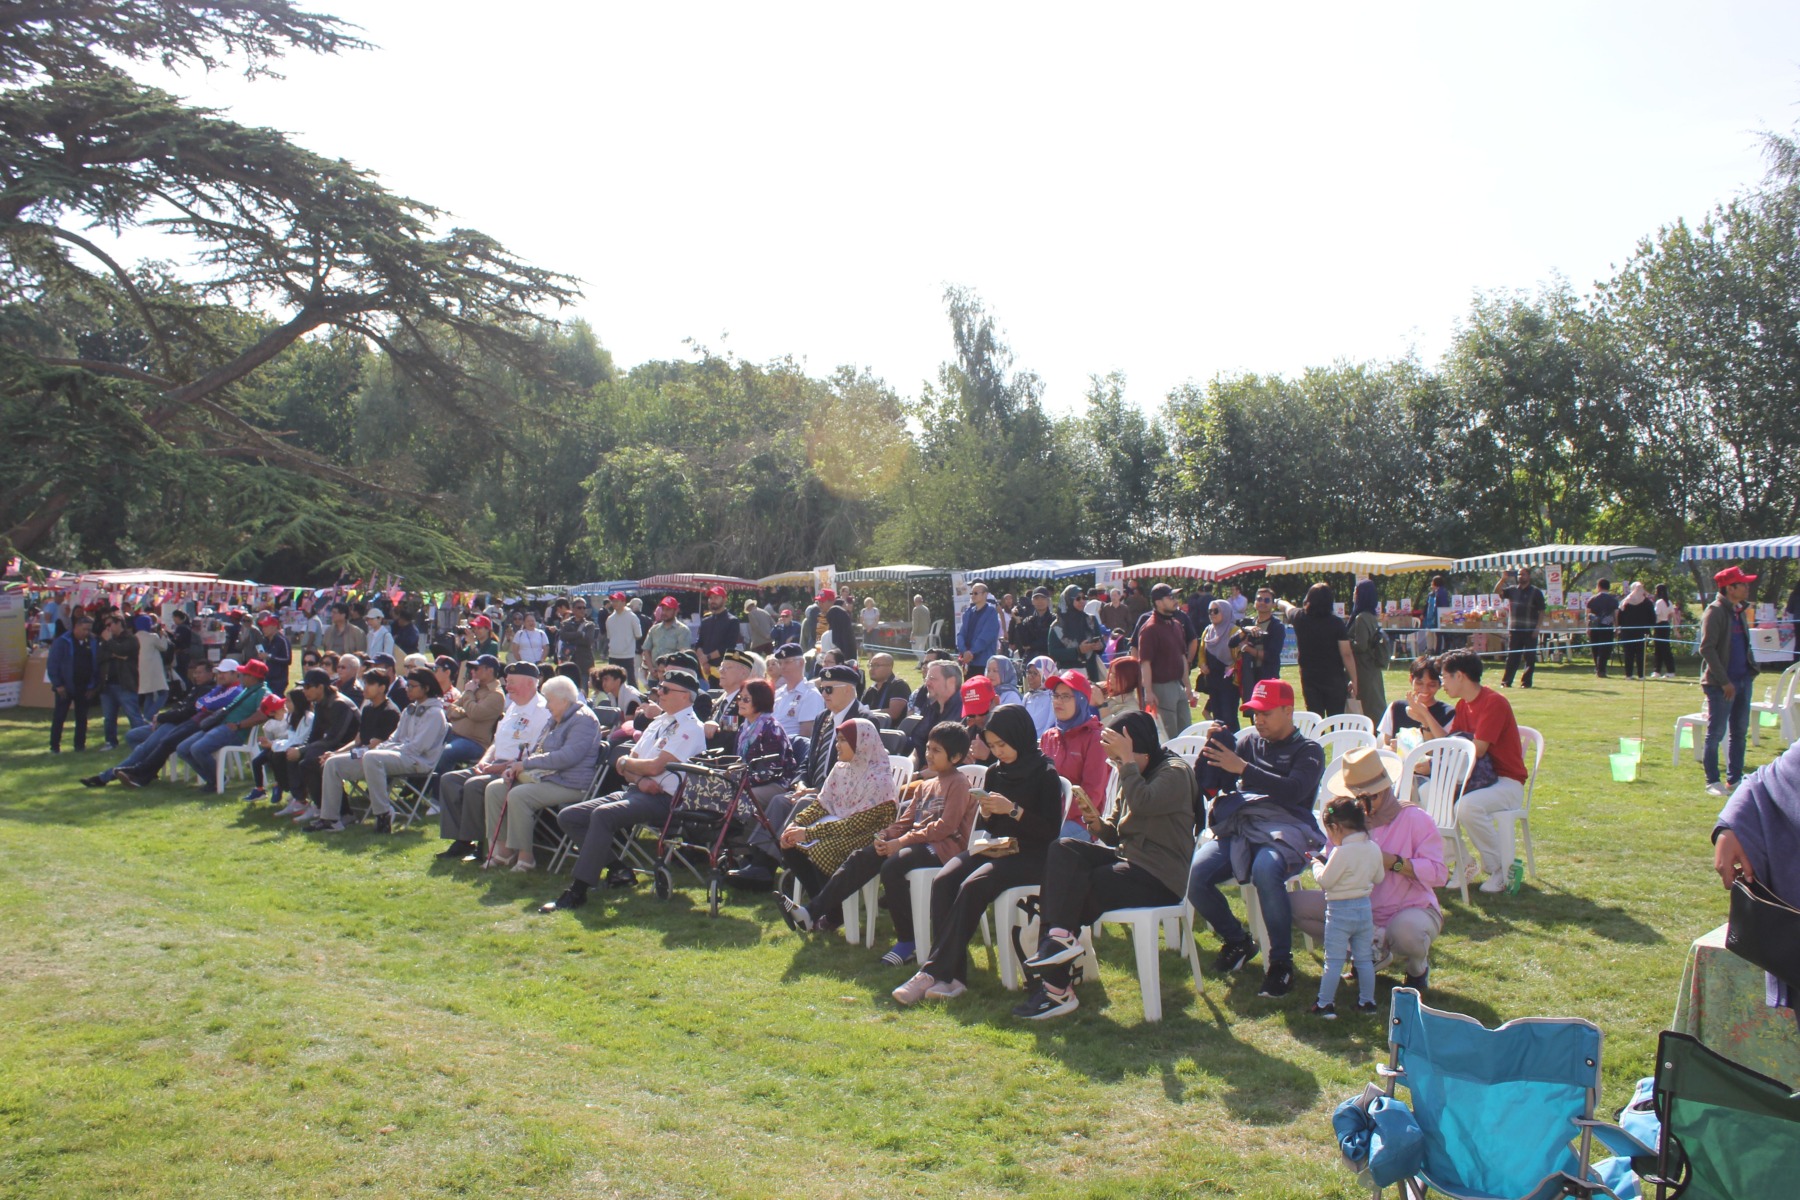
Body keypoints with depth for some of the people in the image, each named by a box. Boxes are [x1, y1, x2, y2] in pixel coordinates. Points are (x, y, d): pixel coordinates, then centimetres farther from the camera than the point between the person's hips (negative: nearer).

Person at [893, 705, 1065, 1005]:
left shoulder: (1045, 774, -6)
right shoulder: (995, 772, 12)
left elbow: (1051, 830, -11)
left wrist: (1013, 809, -21)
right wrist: (985, 812, -8)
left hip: (1030, 856, -6)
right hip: (994, 848, 6)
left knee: (972, 886, -32)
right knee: (943, 881, -23)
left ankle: (933, 972, -27)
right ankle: (953, 975, -26)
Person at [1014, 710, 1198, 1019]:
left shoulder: (1175, 772, -10)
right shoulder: (1134, 775, 15)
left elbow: (1142, 803, -31)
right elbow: (1116, 834, 15)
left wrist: (1129, 759, -24)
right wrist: (1098, 824, -6)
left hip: (1159, 877, -8)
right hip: (1127, 858, 8)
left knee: (1077, 890, -18)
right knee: (1063, 849, -13)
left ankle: (1056, 987, -10)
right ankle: (1060, 935, -26)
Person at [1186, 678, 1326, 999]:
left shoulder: (1308, 751, 8)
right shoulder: (1249, 740, 20)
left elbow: (1293, 791, -13)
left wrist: (1242, 768, -19)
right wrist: (1212, 748, -2)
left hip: (1283, 828, -4)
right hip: (1238, 828, 4)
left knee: (1265, 870, -39)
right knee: (1193, 874, -23)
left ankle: (1281, 961, -21)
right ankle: (1237, 941, 4)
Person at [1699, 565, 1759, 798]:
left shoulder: (1738, 611, 13)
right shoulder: (1715, 612, -12)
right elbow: (1707, 649, -17)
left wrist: (1750, 670, 8)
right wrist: (1724, 681, -19)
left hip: (1743, 680, 8)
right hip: (1721, 684, -8)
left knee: (1739, 731, 12)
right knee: (1716, 733, -1)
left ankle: (1734, 779, 21)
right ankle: (1712, 782, 7)